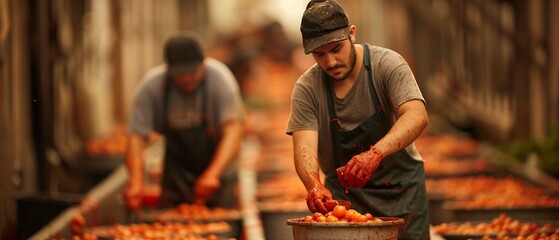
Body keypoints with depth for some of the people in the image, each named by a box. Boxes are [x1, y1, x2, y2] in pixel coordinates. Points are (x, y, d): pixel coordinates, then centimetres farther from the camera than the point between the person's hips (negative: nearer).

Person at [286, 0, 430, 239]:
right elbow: (304, 147, -19)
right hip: (343, 190, 1)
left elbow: (417, 116, -29)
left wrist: (375, 153, -46)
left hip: (400, 185, -1)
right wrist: (314, 185, -41)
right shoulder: (306, 89, -9)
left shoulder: (387, 64, -15)